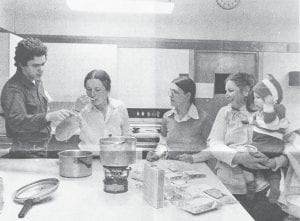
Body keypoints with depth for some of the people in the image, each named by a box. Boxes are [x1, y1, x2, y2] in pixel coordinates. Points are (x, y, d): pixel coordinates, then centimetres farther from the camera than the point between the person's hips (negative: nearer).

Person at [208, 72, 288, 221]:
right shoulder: (225, 112, 6)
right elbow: (214, 143, -4)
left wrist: (275, 162, -21)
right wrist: (237, 157, -20)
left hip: (261, 188, 0)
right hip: (229, 187, 1)